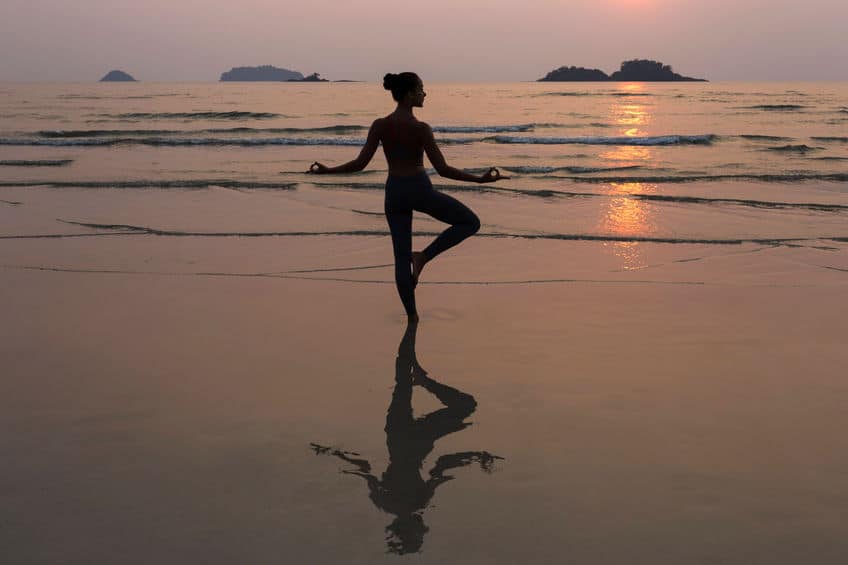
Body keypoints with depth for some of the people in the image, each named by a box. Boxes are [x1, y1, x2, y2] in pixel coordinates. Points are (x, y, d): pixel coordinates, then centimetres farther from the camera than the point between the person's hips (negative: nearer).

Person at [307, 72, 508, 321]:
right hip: (420, 190, -5)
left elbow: (360, 163, -7)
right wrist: (480, 179, -13)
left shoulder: (379, 125, -6)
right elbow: (443, 169, -18)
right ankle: (423, 256, 3)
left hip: (394, 193, 5)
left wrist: (327, 170, 8)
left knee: (402, 257, 13)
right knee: (471, 222, 14)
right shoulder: (421, 129, -17)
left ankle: (412, 317, 15)